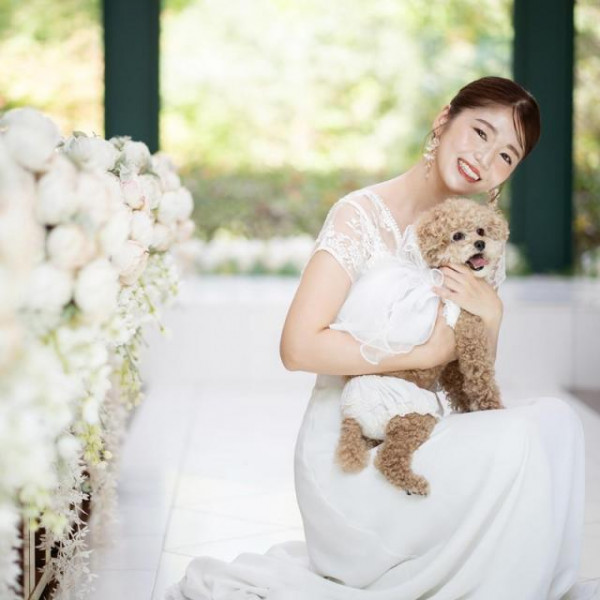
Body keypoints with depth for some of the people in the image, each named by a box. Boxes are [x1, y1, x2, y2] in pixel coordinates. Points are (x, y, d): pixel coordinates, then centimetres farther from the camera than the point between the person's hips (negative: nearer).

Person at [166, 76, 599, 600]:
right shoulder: (364, 215, -12)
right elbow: (298, 347, -22)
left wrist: (491, 316, -10)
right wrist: (428, 353, -19)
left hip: (423, 441, 7)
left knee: (555, 416, -16)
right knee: (521, 440, -25)